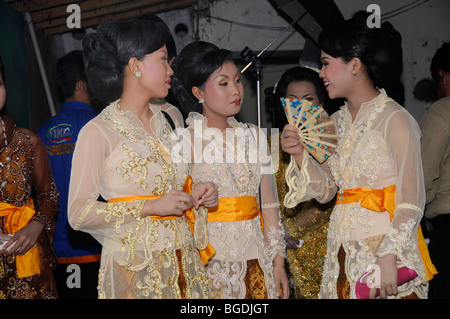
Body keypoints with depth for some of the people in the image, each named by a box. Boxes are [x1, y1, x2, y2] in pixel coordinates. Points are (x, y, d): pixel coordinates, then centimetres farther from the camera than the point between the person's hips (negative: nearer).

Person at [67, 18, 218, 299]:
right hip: (133, 266, -6)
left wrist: (196, 191, 2)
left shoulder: (171, 118, 10)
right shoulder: (98, 132, -11)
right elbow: (78, 213, -14)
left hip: (184, 261, 6)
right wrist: (149, 207, -21)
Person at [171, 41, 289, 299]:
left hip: (255, 259, 4)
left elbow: (269, 203, 8)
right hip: (208, 263, -4)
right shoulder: (183, 138, -2)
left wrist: (278, 261, 6)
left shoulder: (254, 135, 10)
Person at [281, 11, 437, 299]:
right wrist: (300, 156, -6)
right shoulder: (336, 122, 9)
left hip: (385, 246, -6)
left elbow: (411, 200, -15)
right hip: (343, 250, 6)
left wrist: (390, 256, -22)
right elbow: (326, 190, 9)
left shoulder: (394, 119, -11)